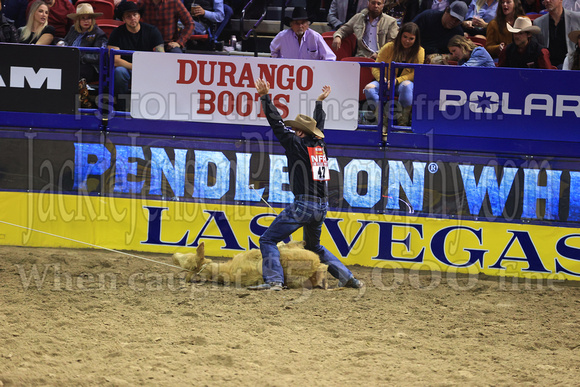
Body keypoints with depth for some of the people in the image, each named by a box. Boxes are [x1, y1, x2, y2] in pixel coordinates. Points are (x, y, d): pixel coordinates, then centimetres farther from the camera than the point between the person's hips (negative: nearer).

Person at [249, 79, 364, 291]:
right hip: (322, 206, 8)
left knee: (268, 240, -6)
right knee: (313, 246, 27)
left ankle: (274, 280, -22)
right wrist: (320, 102, 48)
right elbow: (318, 125, 33)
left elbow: (276, 124, -7)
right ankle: (347, 277, 22)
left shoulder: (297, 145, -6)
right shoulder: (320, 144, 13)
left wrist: (265, 98, -5)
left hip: (304, 205, -8)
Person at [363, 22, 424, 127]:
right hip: (386, 82, 2)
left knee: (406, 86, -39)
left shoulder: (419, 52, 0)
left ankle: (404, 120, -28)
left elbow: (416, 74, -8)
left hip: (404, 81, -2)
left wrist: (397, 80, -22)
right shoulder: (389, 47, 2)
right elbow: (375, 68, 3)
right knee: (369, 88, -28)